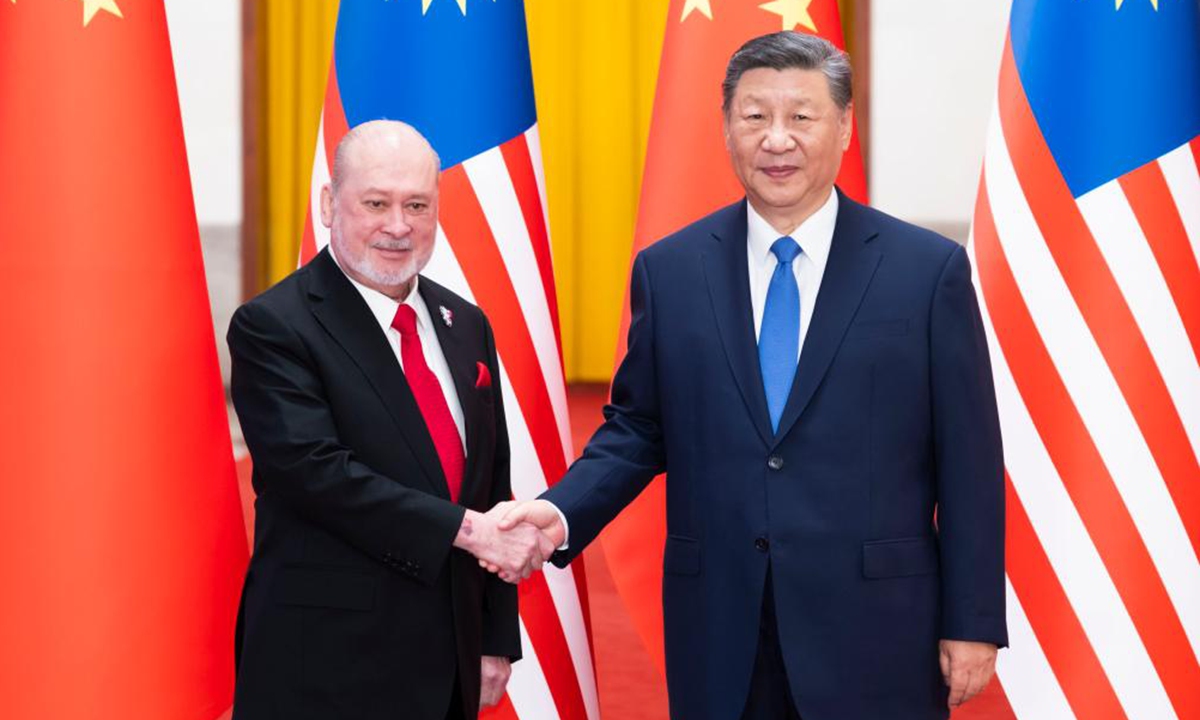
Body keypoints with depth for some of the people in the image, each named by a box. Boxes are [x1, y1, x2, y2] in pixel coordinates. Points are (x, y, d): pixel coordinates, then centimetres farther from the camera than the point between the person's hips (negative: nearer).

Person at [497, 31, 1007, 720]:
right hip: (719, 633, 2)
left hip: (873, 628, -2)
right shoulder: (669, 270, 5)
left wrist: (974, 624, -3)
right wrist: (561, 513, -8)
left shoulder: (929, 269, -3)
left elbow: (968, 462, -2)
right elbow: (637, 429, 10)